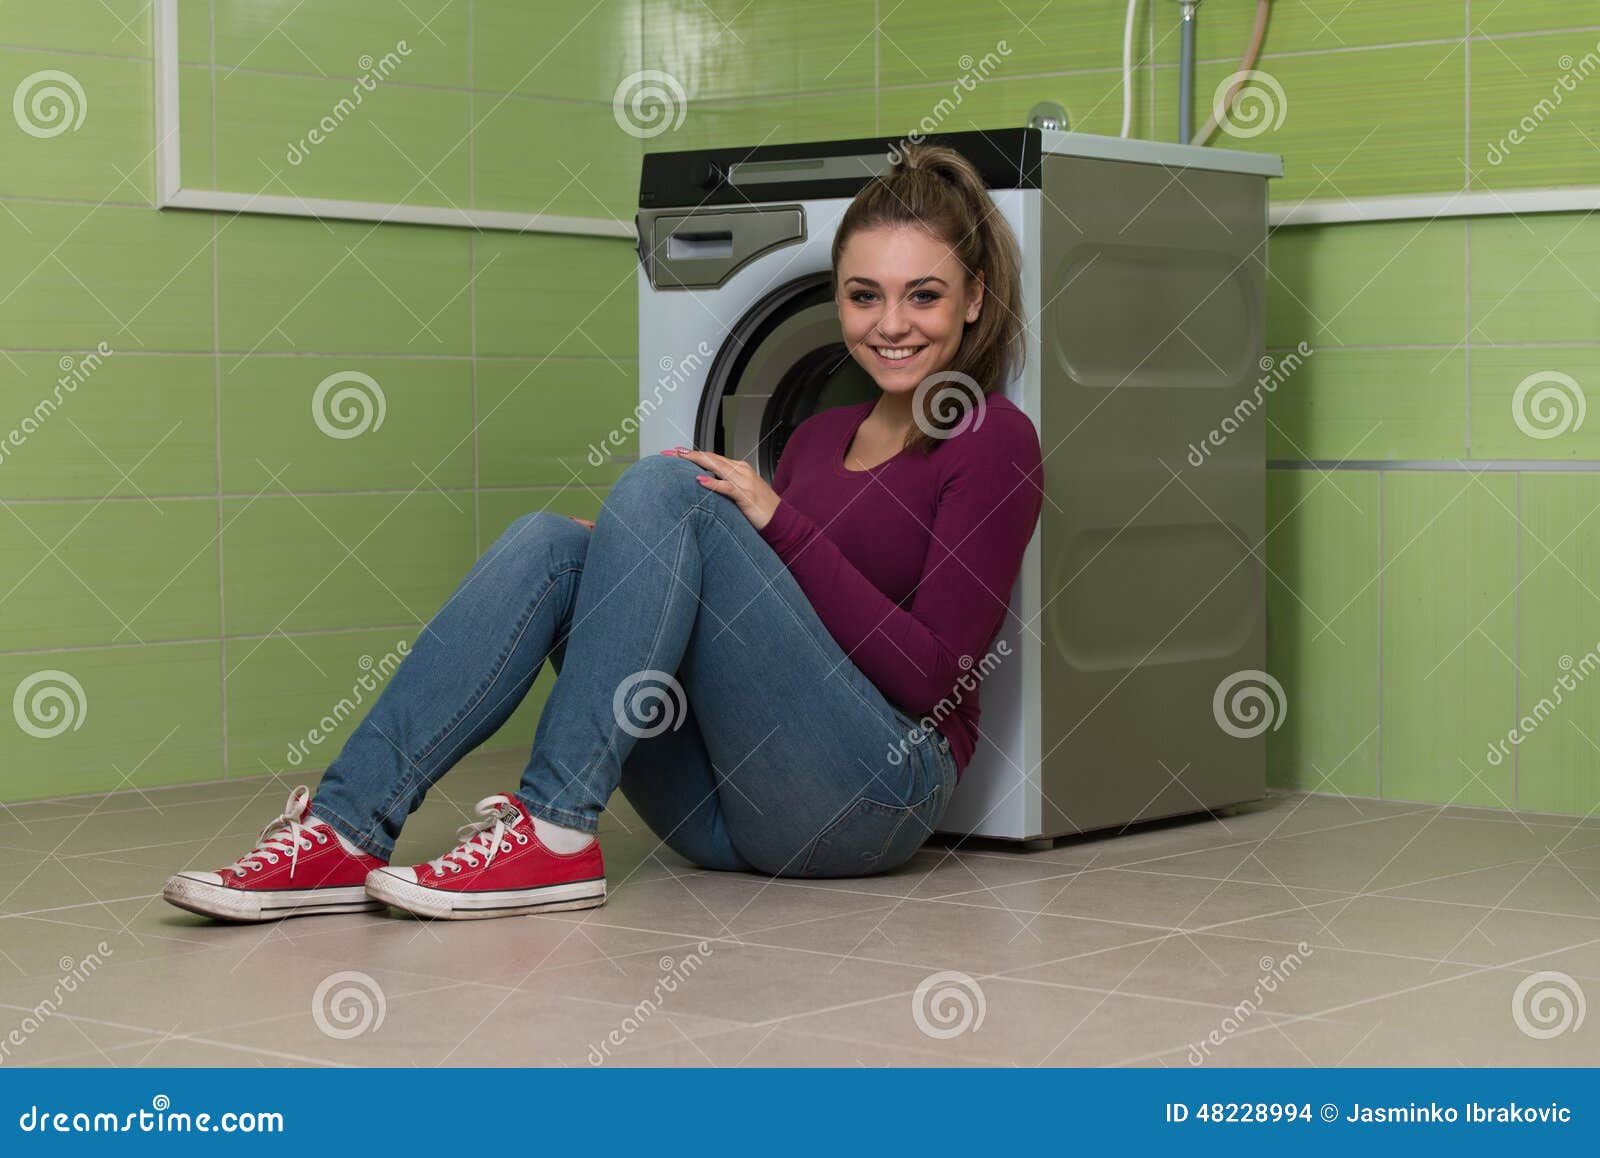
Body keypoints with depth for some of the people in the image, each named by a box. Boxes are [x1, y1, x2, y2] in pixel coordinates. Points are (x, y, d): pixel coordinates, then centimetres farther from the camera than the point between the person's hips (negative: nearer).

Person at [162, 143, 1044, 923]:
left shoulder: (991, 441, -1)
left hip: (874, 793, -6)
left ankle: (555, 835, -25)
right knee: (549, 542, -15)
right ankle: (346, 829, -26)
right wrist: (635, 553, 3)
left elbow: (929, 674, -10)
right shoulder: (819, 436, 21)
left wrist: (776, 522, -14)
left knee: (661, 485, -20)